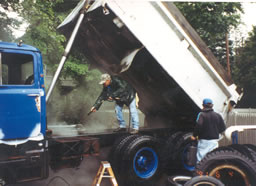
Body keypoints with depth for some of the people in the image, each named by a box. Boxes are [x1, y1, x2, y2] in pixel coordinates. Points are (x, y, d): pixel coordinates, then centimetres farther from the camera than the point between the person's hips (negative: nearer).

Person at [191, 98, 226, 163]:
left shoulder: (201, 114, -8)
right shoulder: (217, 115, 5)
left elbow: (199, 125, -24)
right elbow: (223, 127, 4)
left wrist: (194, 135, -12)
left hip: (204, 141, -4)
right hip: (214, 141, 4)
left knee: (200, 160, 3)